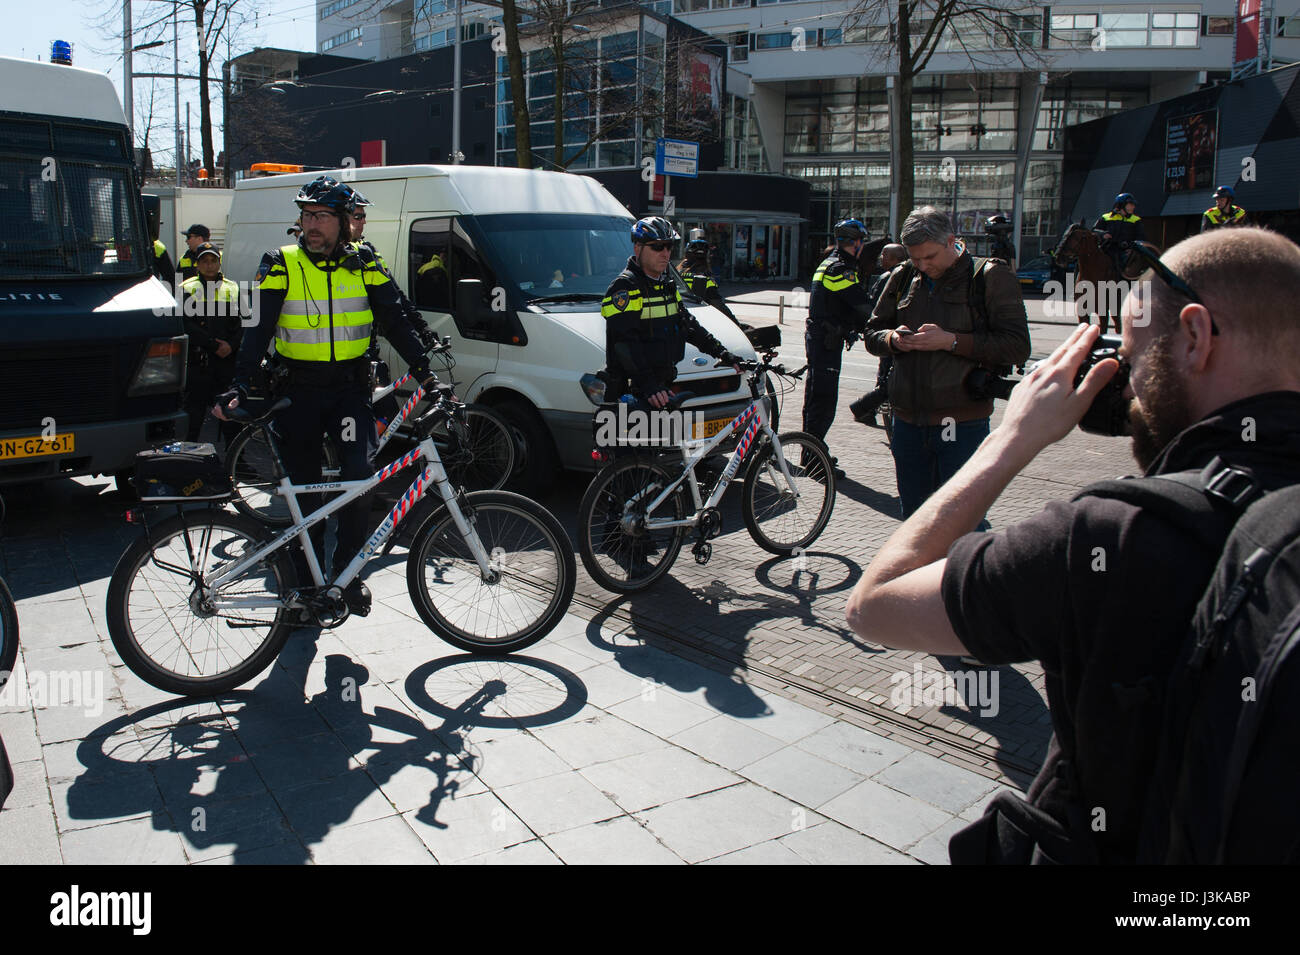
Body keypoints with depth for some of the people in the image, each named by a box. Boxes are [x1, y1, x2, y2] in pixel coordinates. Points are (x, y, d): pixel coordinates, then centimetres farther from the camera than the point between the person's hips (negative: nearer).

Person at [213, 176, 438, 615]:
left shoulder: (363, 264, 3)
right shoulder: (281, 264, 0)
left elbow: (395, 321, 3)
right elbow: (258, 328, -5)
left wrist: (423, 370, -6)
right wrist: (239, 386, -16)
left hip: (350, 386, 0)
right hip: (298, 391, 0)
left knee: (360, 473, -17)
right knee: (305, 489, 6)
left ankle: (348, 572, 1)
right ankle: (310, 582, 21)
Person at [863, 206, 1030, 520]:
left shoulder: (991, 277, -3)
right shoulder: (902, 279, 11)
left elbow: (1016, 346, -10)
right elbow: (872, 334, 18)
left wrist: (952, 341, -17)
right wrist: (893, 339, -5)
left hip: (962, 425, -5)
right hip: (908, 421, 5)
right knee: (914, 518, 15)